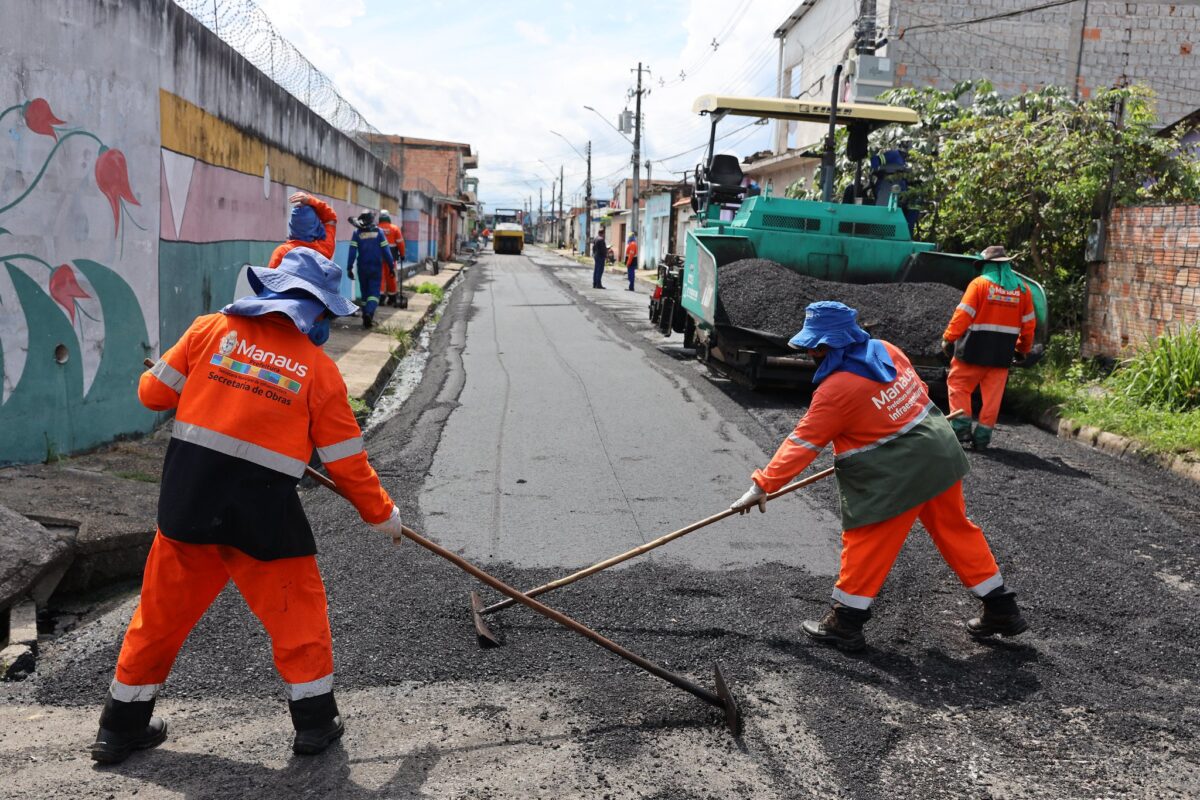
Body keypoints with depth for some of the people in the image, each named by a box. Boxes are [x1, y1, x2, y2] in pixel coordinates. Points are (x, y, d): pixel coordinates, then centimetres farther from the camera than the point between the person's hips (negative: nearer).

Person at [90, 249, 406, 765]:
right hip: (262, 509, -3)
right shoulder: (319, 368, -1)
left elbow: (153, 393, 8)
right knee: (297, 610, 14)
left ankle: (121, 727, 32)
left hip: (187, 499, 3)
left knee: (164, 608, 18)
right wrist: (380, 513, 15)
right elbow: (346, 462, 2)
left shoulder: (211, 329, 3)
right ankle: (315, 722, 22)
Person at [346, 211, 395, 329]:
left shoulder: (357, 233, -1)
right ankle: (369, 312, -26)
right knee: (374, 291, -2)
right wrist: (391, 266, 4)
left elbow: (352, 251, -7)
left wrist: (349, 268, -5)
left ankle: (366, 316, 16)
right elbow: (385, 250, -2)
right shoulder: (379, 232, -2)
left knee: (365, 292, 14)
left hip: (362, 267, 1)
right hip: (376, 267, -1)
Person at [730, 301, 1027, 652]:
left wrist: (763, 485, -13)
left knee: (865, 542, 5)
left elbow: (802, 444, -18)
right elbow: (918, 392, 14)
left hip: (897, 475, -8)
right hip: (941, 453, 8)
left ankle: (845, 623, 15)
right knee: (956, 530, 20)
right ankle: (1002, 609, 31)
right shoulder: (885, 350, 1)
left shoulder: (836, 389, -20)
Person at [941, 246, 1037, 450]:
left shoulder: (980, 283, -5)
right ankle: (982, 436, 10)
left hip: (975, 349, -4)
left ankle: (962, 427, -1)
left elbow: (963, 315, -11)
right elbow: (1029, 323, 12)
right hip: (1003, 353, 4)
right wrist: (1023, 349, 22)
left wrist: (948, 338, -6)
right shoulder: (1022, 289, 9)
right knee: (992, 396, 8)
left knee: (958, 386, 8)